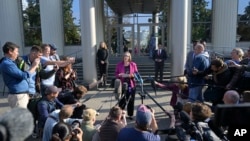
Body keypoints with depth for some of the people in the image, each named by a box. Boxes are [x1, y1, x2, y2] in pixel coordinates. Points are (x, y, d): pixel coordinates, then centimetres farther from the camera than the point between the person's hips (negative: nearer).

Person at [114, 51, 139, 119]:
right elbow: (116, 74, 5)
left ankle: (130, 115, 22)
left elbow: (136, 73, 5)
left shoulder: (133, 64, 2)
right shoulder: (119, 64, 1)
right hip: (122, 85, -1)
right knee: (122, 101, -1)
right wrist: (120, 75, -15)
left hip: (131, 85, 1)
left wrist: (131, 75, -14)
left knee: (131, 100, 8)